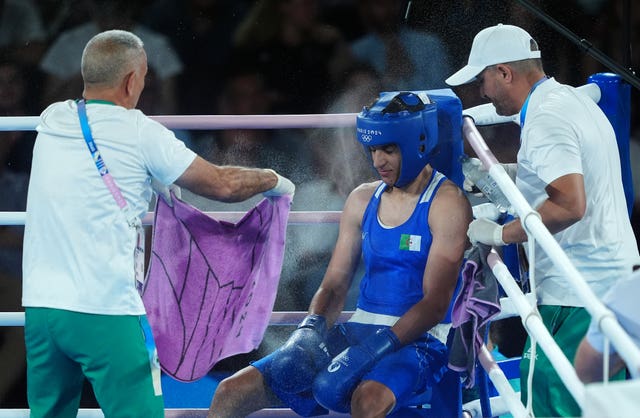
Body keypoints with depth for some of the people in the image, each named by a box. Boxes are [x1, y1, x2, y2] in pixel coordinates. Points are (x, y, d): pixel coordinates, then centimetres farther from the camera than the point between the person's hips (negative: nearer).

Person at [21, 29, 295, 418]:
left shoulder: (51, 120, 10)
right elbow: (223, 184, 3)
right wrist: (273, 181, 21)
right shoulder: (138, 133, -5)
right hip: (105, 311, -6)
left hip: (39, 304, 6)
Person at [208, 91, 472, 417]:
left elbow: (435, 303, -14)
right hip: (355, 333, 6)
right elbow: (334, 285, 13)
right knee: (232, 392, -8)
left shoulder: (446, 203, -6)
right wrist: (310, 329, -9)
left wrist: (375, 349, -26)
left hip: (414, 341, -6)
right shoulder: (363, 200, 14)